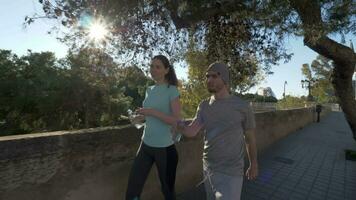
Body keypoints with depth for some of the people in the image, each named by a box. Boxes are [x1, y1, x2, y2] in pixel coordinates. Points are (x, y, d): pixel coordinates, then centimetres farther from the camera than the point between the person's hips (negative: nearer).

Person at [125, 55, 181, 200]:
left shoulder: (172, 90, -10)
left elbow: (176, 120, -17)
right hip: (146, 145, 6)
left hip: (165, 147, -5)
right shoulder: (149, 91, 9)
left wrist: (153, 112, -23)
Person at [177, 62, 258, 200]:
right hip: (208, 168, 5)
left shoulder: (242, 106, -13)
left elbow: (250, 138, -1)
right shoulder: (204, 106, -1)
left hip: (230, 174, -4)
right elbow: (191, 131, -12)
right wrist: (178, 124, -33)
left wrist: (253, 165, 9)